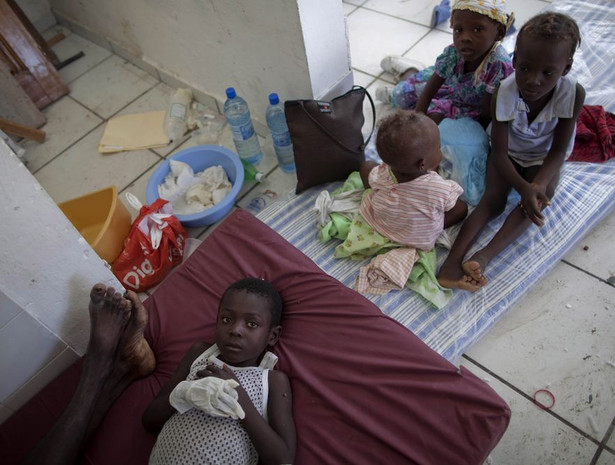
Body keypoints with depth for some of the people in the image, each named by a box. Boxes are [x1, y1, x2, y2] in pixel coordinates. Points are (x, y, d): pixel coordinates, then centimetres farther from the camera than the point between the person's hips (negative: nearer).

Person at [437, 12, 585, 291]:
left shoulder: (573, 94, -25)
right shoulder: (505, 92, -27)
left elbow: (558, 150, -18)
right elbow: (499, 152, -24)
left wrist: (539, 184, -37)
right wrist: (523, 187, -38)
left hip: (543, 157, 1)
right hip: (509, 153, -1)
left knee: (537, 201, -24)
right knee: (493, 199, -20)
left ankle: (484, 256, -35)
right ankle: (453, 260, -34)